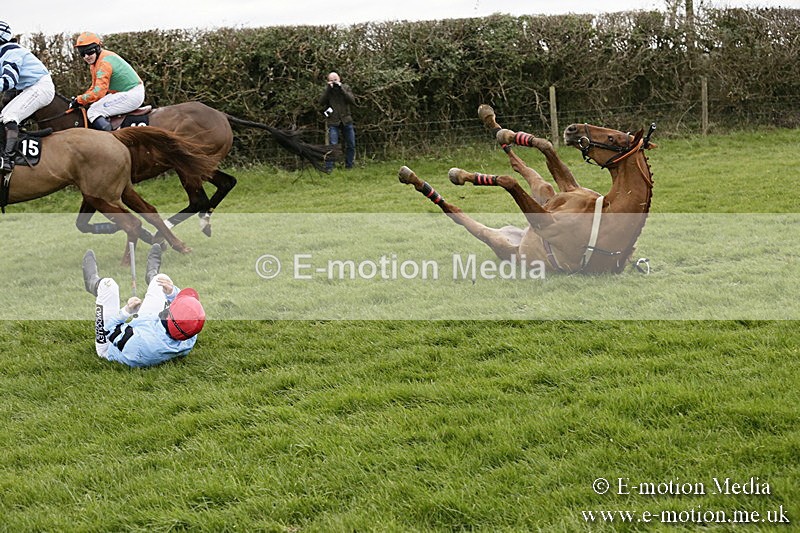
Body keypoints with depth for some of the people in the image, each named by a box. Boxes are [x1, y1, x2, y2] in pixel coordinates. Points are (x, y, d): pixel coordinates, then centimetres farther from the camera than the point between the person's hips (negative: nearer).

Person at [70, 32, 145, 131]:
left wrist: (79, 100, -17)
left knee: (93, 112, -16)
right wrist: (79, 98, 7)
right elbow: (94, 87, 20)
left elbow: (99, 92, -26)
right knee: (94, 106, 18)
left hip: (131, 95, -11)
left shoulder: (104, 62, -20)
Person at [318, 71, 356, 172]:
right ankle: (328, 167, -9)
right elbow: (321, 103, -14)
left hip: (346, 120, 3)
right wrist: (328, 89, -20)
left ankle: (349, 166, 22)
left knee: (351, 145, 8)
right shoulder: (327, 90, 0)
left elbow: (352, 101, -12)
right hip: (333, 122, -3)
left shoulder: (345, 87, 2)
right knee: (333, 145, -12)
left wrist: (341, 88, -18)